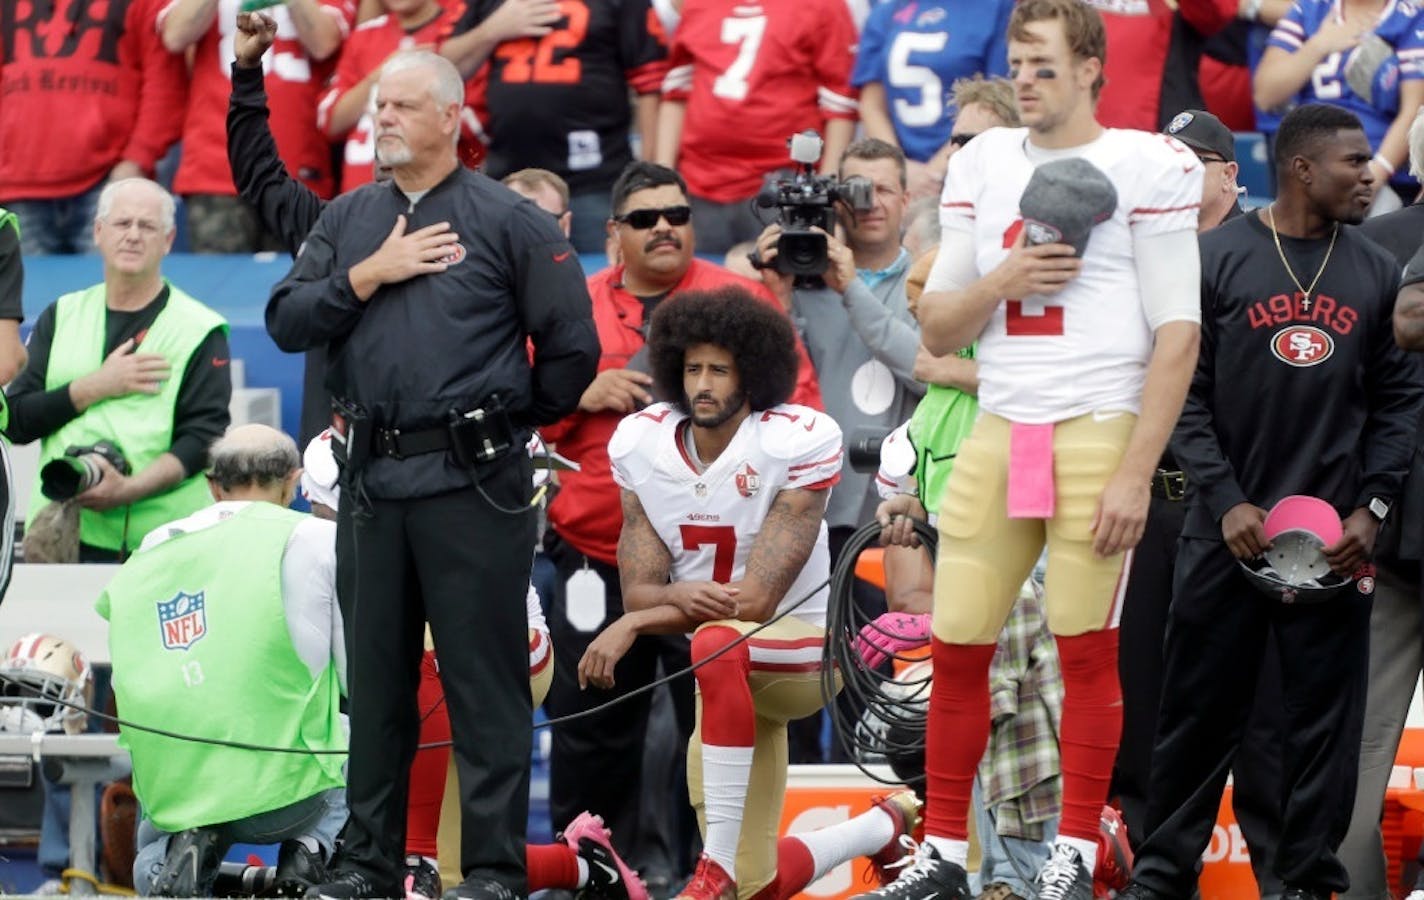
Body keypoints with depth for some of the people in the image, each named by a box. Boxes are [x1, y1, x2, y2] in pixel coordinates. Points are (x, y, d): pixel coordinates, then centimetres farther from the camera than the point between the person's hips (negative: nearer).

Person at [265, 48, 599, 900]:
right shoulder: (350, 219, 13)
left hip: (471, 480, -5)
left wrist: (509, 420, 6)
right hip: (375, 478, 5)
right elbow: (287, 321, 4)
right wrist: (370, 274, -6)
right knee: (378, 677, 11)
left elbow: (573, 348, -2)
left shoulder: (509, 220, -2)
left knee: (485, 679, -4)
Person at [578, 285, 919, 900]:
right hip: (726, 685, 5)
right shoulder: (640, 442, -3)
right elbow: (638, 592, -6)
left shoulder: (801, 441, -18)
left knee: (717, 643, -41)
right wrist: (680, 598, -30)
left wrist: (633, 626, -23)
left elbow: (756, 599, -22)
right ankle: (886, 824, 38)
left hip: (801, 650, -5)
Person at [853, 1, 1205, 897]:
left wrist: (1135, 474, -12)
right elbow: (937, 328, 16)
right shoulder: (982, 166, 14)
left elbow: (1177, 334, -6)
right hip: (997, 432, 5)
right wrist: (1001, 279, -5)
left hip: (1099, 433, -5)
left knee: (1087, 649, -4)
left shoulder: (1150, 167, -2)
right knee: (957, 647, 2)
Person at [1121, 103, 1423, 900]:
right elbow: (1185, 392, -2)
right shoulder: (1219, 259, -1)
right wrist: (1226, 501, -10)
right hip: (1230, 529, -2)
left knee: (1326, 716, 1)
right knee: (1201, 708, 3)